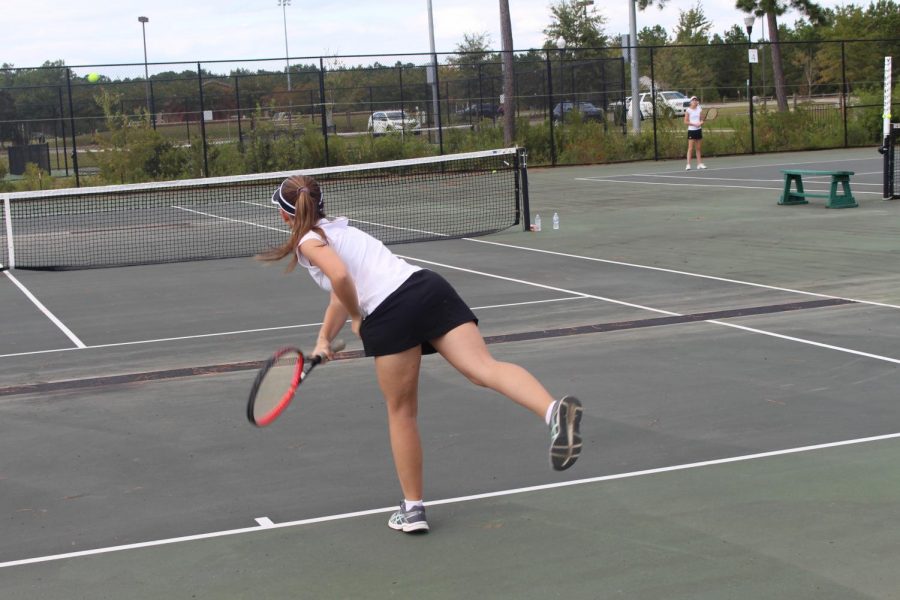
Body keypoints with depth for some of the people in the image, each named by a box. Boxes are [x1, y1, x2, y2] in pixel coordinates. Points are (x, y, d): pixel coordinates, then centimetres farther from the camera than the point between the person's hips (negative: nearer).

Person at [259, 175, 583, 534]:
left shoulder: (309, 241, 7)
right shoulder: (340, 230, 33)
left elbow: (340, 276, -14)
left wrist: (357, 320, 2)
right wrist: (324, 340, 36)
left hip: (389, 313, -6)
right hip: (428, 286, 6)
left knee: (401, 411, 9)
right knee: (484, 367, -15)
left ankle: (412, 508, 18)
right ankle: (554, 410, -42)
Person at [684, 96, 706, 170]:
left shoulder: (699, 110, 7)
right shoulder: (688, 110, -6)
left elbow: (702, 120, 11)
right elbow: (686, 121, -9)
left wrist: (700, 123, -12)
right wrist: (694, 124, -19)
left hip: (698, 130, 5)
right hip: (691, 130, -5)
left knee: (698, 148, 9)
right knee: (690, 148, -9)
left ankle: (699, 164, 13)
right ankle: (688, 165, -9)